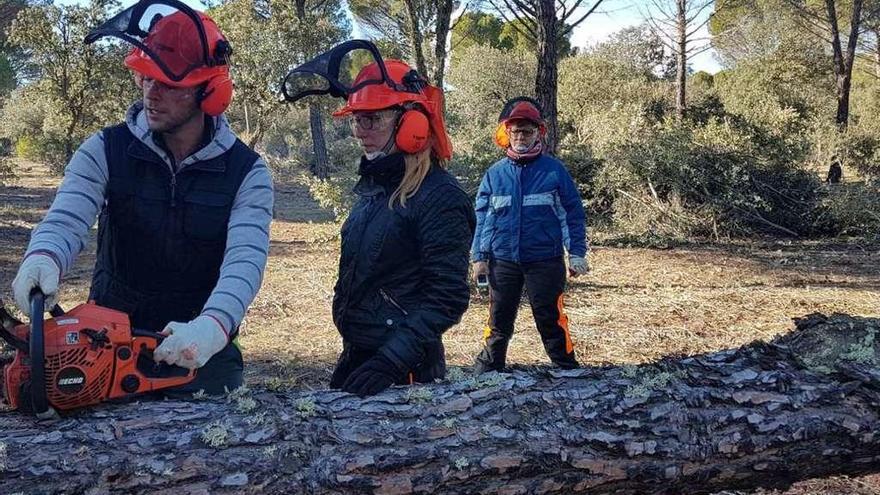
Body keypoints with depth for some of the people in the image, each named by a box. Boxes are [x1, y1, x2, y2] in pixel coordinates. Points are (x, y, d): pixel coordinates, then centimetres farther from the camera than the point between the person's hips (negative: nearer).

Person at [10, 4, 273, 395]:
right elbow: (66, 221, -19)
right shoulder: (105, 151, -5)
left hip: (201, 356, -1)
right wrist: (43, 258, -44)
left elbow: (245, 260, -22)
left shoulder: (246, 172, -9)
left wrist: (213, 326, -43)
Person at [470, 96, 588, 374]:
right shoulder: (495, 174, 5)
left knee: (550, 320, 0)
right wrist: (479, 257, 2)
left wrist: (577, 253, -5)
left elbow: (573, 214, 1)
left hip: (545, 260, -2)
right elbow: (482, 217, 8)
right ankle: (488, 370, 24)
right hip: (503, 261, 3)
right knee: (499, 320, 11)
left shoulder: (554, 170, -1)